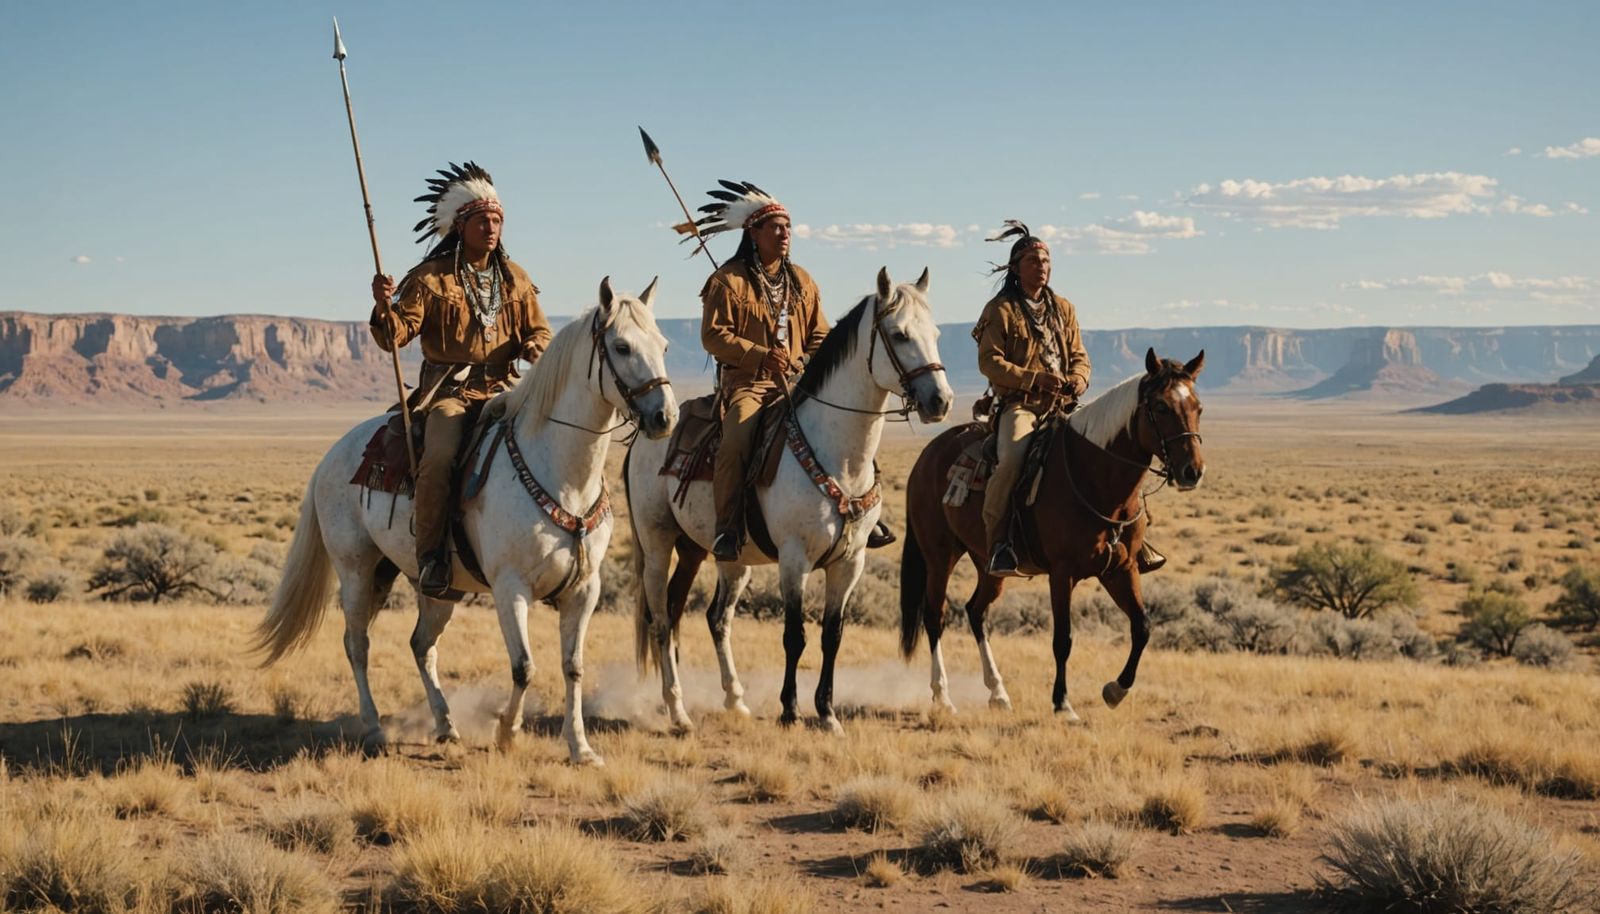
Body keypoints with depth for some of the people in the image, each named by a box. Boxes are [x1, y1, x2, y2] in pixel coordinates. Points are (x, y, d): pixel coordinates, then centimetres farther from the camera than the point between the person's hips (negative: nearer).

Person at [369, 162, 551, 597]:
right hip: (449, 389, -4)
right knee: (440, 455, -32)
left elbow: (538, 330, 21)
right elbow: (396, 335, -4)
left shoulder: (515, 278, 14)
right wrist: (384, 307, -25)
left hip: (502, 387, 4)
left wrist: (535, 349, -3)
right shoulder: (430, 278, 1)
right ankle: (431, 554, -21)